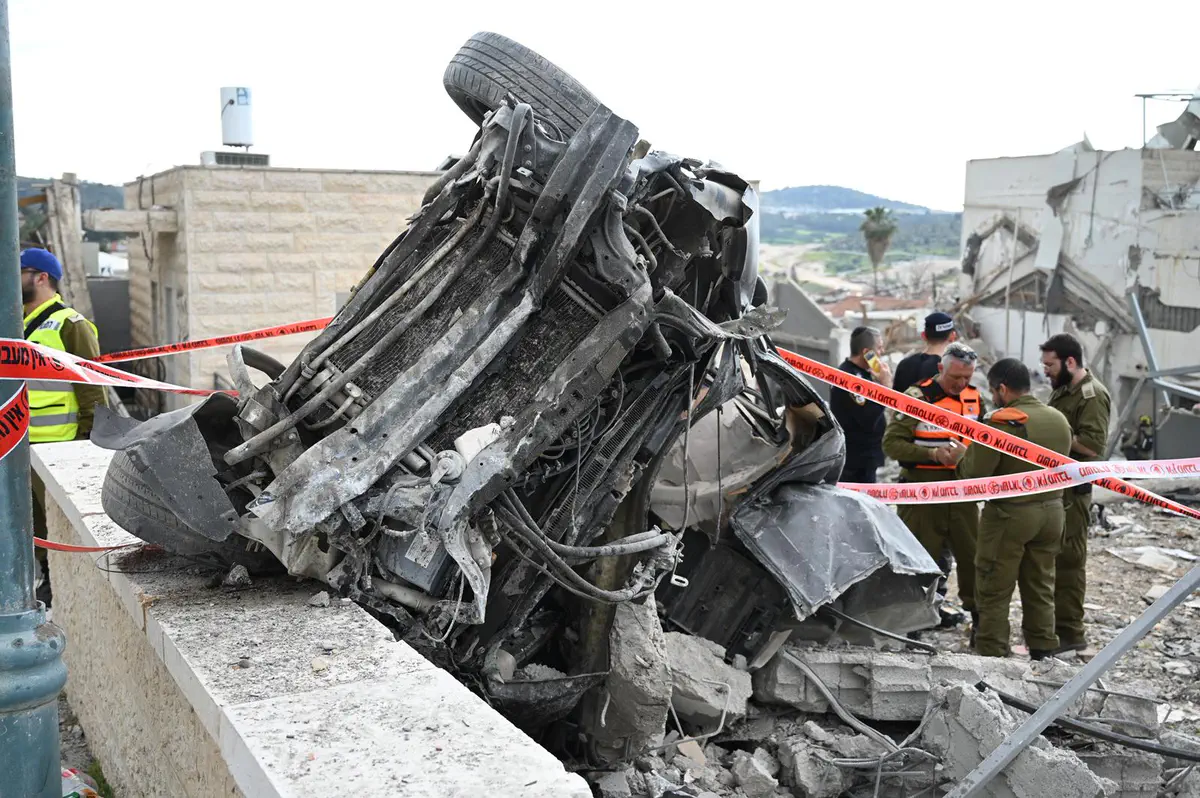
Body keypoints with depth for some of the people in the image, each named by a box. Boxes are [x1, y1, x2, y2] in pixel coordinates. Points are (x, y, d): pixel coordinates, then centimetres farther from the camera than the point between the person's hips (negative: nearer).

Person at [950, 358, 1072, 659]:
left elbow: (974, 473, -19)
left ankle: (991, 654, 9)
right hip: (1051, 510, 7)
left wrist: (962, 457, 0)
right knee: (1041, 588, 17)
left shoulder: (1000, 423, -18)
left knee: (994, 590, 5)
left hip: (1010, 514, -7)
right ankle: (1043, 653, 23)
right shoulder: (1059, 420, 4)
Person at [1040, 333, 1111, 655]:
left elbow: (1093, 446, -24)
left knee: (1068, 560, -4)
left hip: (1072, 491, -9)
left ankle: (1070, 633, 2)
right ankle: (1050, 622, 27)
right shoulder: (1063, 389, 14)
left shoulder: (1093, 395, -15)